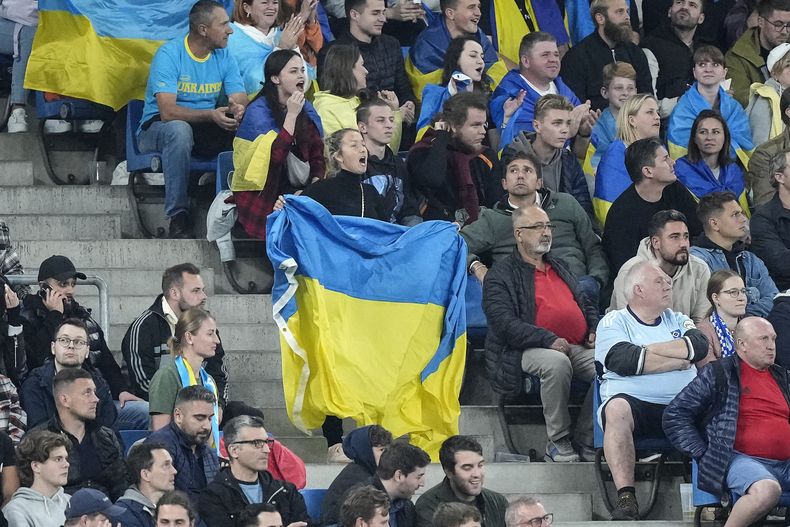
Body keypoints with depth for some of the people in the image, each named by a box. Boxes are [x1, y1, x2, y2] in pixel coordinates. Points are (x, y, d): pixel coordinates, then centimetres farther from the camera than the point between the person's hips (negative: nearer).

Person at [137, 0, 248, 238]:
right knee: (179, 130, -40)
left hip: (204, 131, 5)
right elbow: (168, 111, -25)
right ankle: (178, 217, -35)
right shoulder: (169, 54, -15)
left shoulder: (224, 57, 3)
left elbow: (241, 100, -5)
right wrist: (211, 115, -38)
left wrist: (238, 109, -31)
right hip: (157, 127, -5)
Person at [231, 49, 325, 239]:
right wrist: (291, 115, -22)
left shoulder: (307, 109, 11)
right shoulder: (258, 111, -9)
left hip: (300, 190, 6)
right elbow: (275, 155, -23)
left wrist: (316, 181, -4)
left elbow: (318, 152, 15)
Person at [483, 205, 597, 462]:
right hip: (530, 350, -6)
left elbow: (586, 304, 32)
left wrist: (595, 331, 9)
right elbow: (504, 323, -9)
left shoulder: (559, 267, 27)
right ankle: (558, 443, -25)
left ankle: (586, 441, -14)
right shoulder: (500, 275, 4)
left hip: (579, 347, 6)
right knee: (557, 362, -39)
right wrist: (549, 340, -19)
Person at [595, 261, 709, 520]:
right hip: (635, 403, -3)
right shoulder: (613, 322, 10)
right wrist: (679, 361, -1)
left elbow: (700, 346, 1)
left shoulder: (677, 320, 24)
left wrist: (647, 350, -4)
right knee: (617, 408, -38)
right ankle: (626, 498, -41)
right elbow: (625, 361, -10)